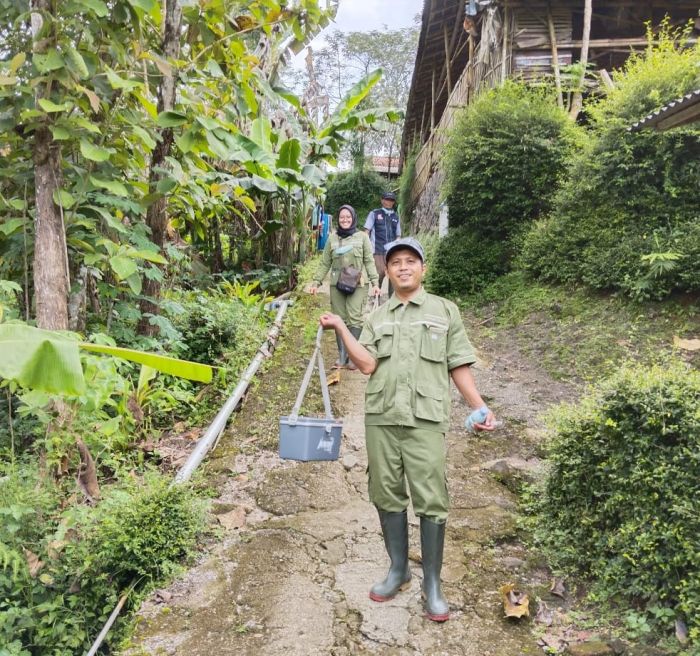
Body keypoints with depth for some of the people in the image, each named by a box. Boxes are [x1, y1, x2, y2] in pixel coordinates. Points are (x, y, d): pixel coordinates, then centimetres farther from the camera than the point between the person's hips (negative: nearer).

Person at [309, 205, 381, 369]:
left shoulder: (362, 237, 4)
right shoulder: (332, 239, 9)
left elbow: (369, 261, 4)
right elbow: (325, 263, 12)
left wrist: (375, 282, -3)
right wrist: (316, 282, 6)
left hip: (358, 283, -2)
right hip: (337, 284, 3)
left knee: (354, 317, -10)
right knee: (340, 319, 3)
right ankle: (342, 355, 10)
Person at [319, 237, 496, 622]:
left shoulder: (444, 311, 10)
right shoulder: (376, 318, 15)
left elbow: (459, 367, 8)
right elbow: (366, 364, 0)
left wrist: (480, 407, 0)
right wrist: (340, 328, -6)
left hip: (425, 419, -3)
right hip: (380, 418, 3)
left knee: (430, 501, -3)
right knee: (387, 496, 10)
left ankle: (432, 585, 11)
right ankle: (398, 570, 27)